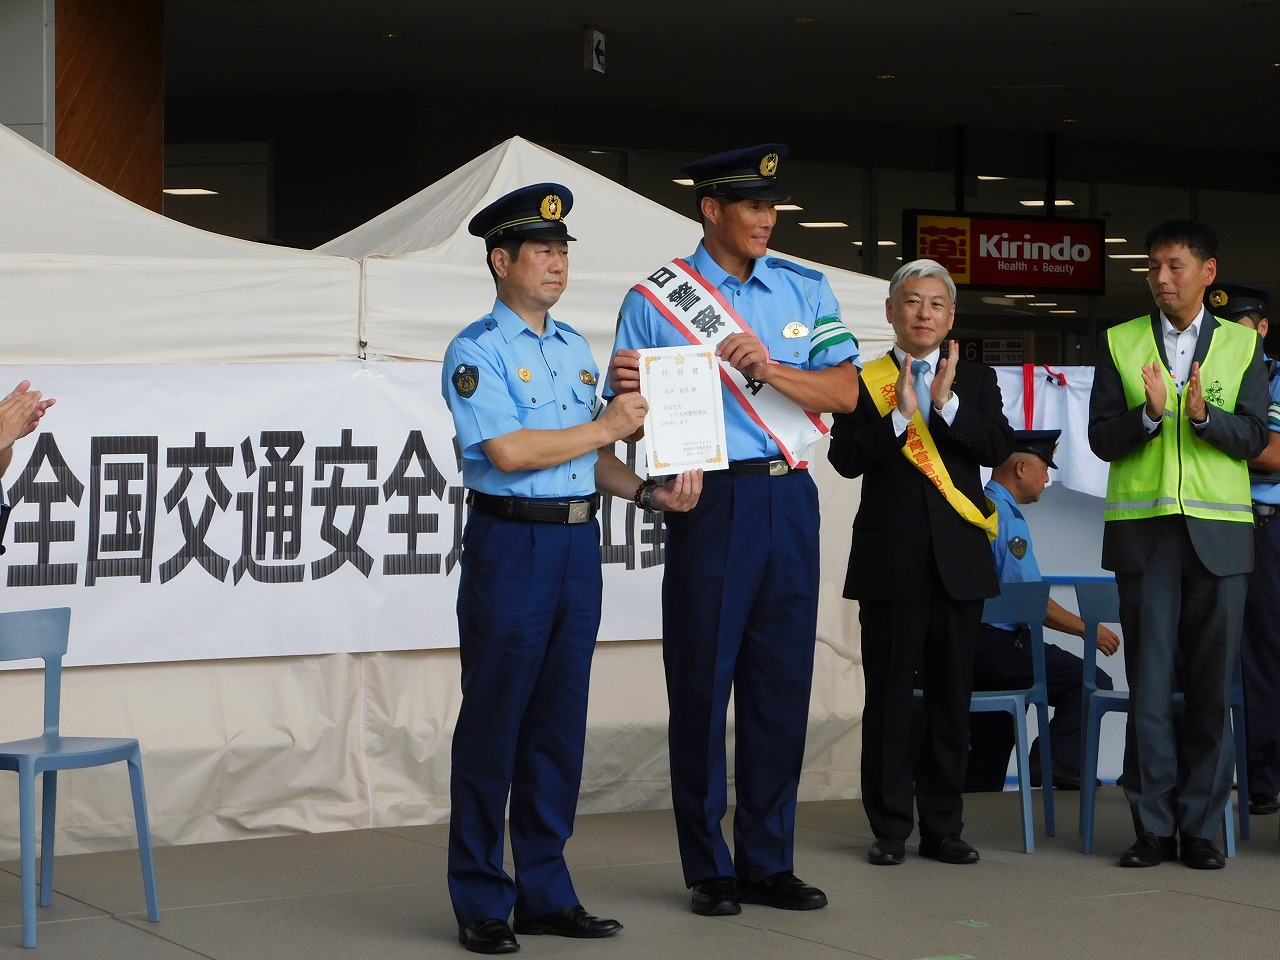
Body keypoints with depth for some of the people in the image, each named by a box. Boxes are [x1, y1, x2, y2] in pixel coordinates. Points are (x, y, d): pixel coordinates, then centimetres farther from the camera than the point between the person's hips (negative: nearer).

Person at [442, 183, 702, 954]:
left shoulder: (575, 348, 16)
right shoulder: (477, 352, -6)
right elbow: (508, 451, -17)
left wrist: (647, 491, 1)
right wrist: (608, 427, -10)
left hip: (578, 542, 7)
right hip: (510, 543, -7)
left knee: (560, 724, 10)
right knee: (492, 724, -1)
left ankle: (545, 891, 19)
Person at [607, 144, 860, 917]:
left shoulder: (806, 289, 9)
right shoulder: (656, 300, 0)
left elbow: (846, 392, 1)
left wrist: (769, 369, -15)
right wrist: (628, 390, -21)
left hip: (789, 499, 3)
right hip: (709, 500, -3)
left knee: (782, 683, 7)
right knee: (703, 685, 0)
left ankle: (767, 863, 17)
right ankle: (709, 869, 11)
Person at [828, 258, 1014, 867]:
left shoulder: (975, 381, 11)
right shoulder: (863, 382, 5)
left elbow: (999, 448, -4)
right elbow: (845, 458, -8)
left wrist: (946, 404, -15)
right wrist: (900, 414, -18)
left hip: (959, 561, 2)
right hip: (889, 560, -2)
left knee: (951, 697, 6)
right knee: (888, 697, 1)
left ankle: (943, 827, 14)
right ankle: (889, 828, 9)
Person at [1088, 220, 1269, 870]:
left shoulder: (1242, 346, 9)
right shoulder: (1120, 343, 9)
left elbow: (1253, 438, 0)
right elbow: (1101, 438, 2)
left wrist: (1203, 414, -18)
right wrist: (1150, 412, -17)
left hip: (1218, 531, 0)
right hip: (1143, 531, 0)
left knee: (1212, 684, 1)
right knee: (1149, 682, -1)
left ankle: (1200, 827, 8)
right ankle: (1154, 827, 5)